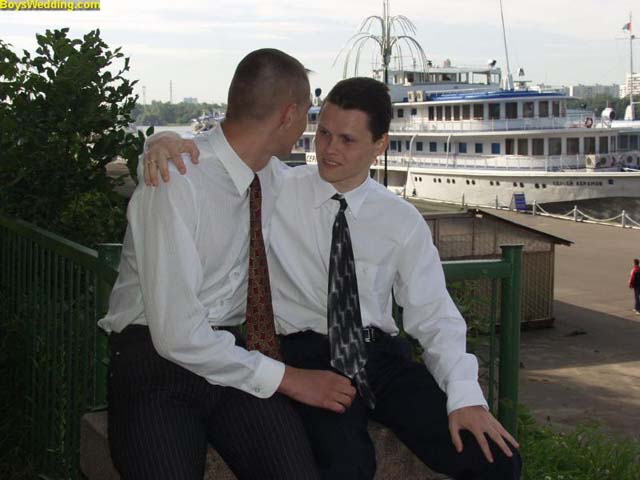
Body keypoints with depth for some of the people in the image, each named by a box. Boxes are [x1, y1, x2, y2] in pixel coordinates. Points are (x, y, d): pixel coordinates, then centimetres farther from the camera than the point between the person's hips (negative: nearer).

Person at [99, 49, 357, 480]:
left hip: (233, 351, 5)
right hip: (157, 354, -4)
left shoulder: (273, 175, 2)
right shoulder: (178, 183, -19)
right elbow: (177, 333, -21)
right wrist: (286, 378, -16)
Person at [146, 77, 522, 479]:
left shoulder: (402, 220, 7)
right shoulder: (274, 190, 1)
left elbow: (434, 314, 5)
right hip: (306, 355, -3)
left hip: (381, 353, 3)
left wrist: (465, 394, -9)